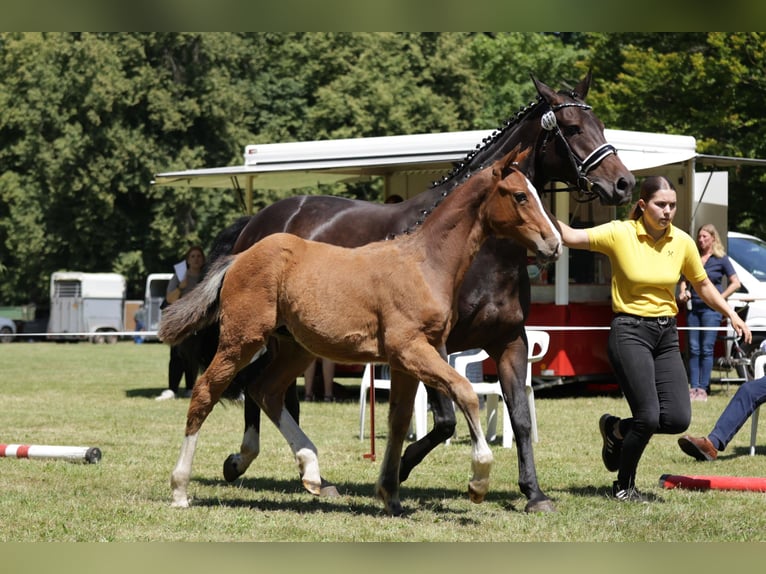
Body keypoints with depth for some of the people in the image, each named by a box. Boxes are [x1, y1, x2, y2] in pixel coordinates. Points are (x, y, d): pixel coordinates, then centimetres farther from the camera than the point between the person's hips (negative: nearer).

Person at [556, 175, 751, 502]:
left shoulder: (683, 242, 3)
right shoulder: (620, 234, -9)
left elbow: (702, 285, 17)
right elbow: (571, 237, -18)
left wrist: (731, 314, 11)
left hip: (667, 335, 5)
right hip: (630, 332, -5)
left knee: (678, 419, -6)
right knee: (649, 417, -14)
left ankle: (616, 429, 23)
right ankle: (623, 486, 11)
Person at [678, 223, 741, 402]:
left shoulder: (721, 259, 0)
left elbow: (735, 283, 1)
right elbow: (683, 279, 23)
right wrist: (683, 291, 2)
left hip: (711, 309, -4)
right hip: (693, 307, 4)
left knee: (706, 349, -4)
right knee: (693, 349, 3)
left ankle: (703, 388, -2)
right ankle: (693, 387, 5)